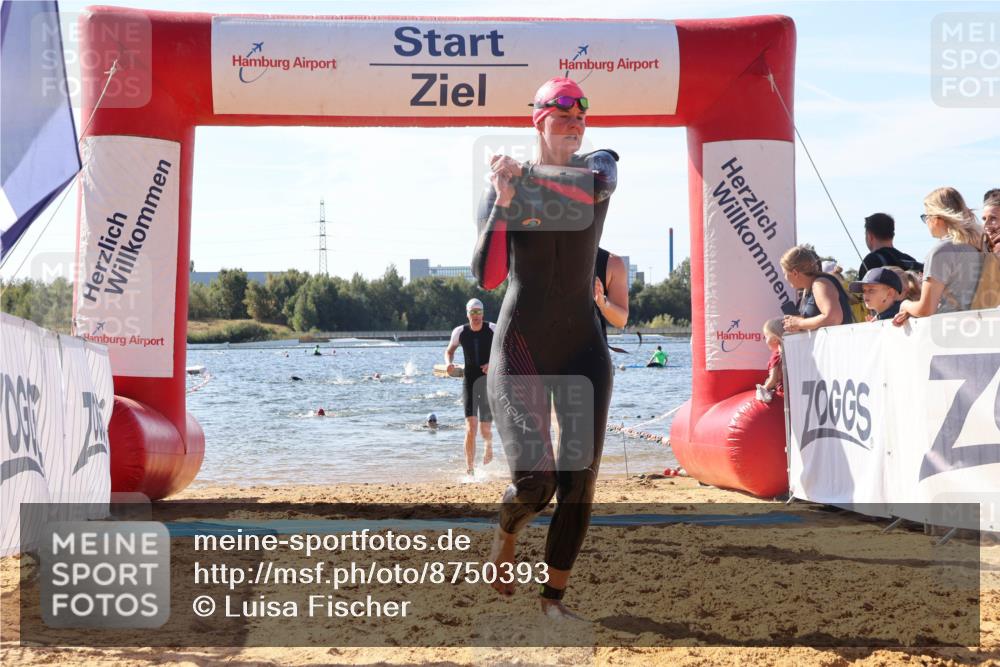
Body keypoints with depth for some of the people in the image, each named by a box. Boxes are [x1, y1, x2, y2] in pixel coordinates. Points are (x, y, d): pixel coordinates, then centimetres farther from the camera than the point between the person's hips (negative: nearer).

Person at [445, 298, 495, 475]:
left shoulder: (493, 330, -5)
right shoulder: (460, 332, -1)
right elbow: (449, 351, 15)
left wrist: (494, 363, -18)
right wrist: (449, 363, -7)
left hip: (489, 382, 0)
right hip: (469, 382, 0)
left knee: (485, 429, 4)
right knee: (470, 427, -14)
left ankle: (489, 445, 42)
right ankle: (470, 470, -10)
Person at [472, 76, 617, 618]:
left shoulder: (598, 165, 5)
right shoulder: (499, 185, 0)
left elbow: (593, 187, -23)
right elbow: (486, 277, -11)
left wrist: (527, 175, -29)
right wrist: (503, 201, -21)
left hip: (583, 345, 3)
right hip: (521, 344, -2)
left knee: (580, 481, 1)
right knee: (533, 482, -14)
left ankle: (554, 595, 16)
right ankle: (505, 535, 21)